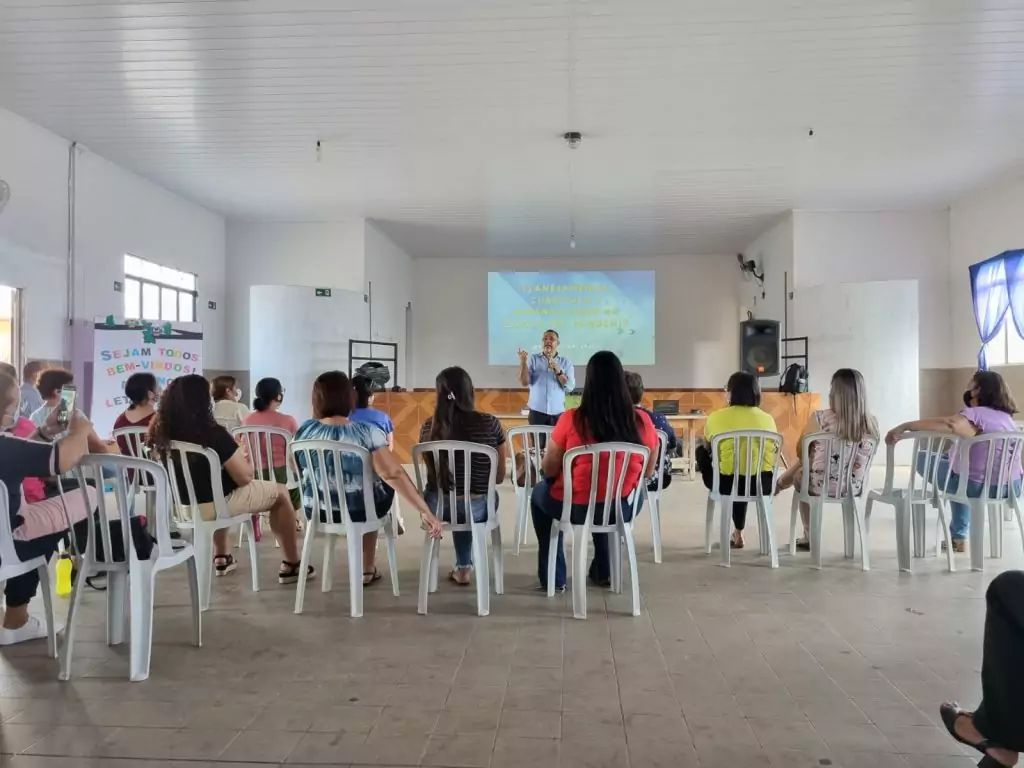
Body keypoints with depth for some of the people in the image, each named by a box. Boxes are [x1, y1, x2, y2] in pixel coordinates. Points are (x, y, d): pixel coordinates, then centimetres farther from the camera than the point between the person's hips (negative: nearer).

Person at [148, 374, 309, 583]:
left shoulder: (161, 431, -6)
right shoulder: (213, 433, -24)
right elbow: (245, 477, -18)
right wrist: (238, 454, 2)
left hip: (179, 506, 7)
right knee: (280, 492, 13)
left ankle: (222, 557, 42)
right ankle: (291, 565, 17)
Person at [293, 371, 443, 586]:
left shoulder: (304, 431, -9)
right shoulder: (366, 433, -22)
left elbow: (298, 470, 7)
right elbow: (394, 474, -30)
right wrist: (425, 512, -27)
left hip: (316, 511, 4)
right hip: (359, 511, -3)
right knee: (385, 485, 30)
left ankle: (368, 568, 46)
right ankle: (368, 569, 42)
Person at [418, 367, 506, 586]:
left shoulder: (429, 426, -5)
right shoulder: (490, 424, -10)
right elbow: (499, 477, 0)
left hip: (437, 506, 1)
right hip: (478, 507, -1)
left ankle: (463, 567, 45)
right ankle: (463, 566, 45)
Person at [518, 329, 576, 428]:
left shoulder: (566, 362, 7)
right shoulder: (533, 359, 4)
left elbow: (570, 387, -2)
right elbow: (524, 382, -4)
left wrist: (558, 371, -14)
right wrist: (523, 362, -15)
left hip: (557, 412, 1)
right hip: (537, 411, -1)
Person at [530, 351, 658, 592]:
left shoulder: (572, 419, -19)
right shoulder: (642, 421, -11)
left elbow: (549, 470, -8)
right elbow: (648, 472, 4)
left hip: (576, 508, -3)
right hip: (623, 508, 3)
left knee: (539, 493, 30)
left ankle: (554, 578, 32)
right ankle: (603, 571, 44)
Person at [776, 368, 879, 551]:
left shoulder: (820, 418, -18)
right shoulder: (872, 423, -7)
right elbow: (861, 458, 10)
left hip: (821, 486, -4)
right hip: (854, 488, 4)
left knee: (799, 474, 32)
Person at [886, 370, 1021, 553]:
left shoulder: (976, 414, -14)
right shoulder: (1007, 418, 11)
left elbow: (947, 424, -34)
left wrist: (905, 426, -33)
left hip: (981, 486, -8)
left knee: (922, 460, 9)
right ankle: (959, 537, 36)